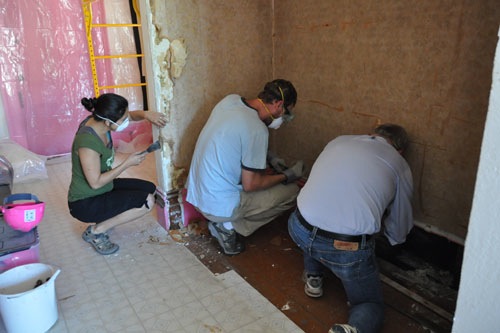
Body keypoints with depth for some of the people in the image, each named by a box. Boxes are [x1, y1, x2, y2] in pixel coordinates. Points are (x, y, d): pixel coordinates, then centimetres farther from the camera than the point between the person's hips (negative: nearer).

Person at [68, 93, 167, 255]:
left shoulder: (99, 120, -9)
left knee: (150, 189, 8)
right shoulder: (87, 141, -33)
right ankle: (96, 231, -3)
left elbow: (131, 115, 6)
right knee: (147, 201, -19)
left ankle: (103, 220, 13)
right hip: (85, 203, -9)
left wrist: (146, 114, -16)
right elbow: (96, 183, -27)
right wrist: (127, 163, -22)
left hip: (103, 187, 9)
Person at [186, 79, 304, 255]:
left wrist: (268, 158, 15)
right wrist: (287, 176, -3)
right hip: (220, 206, -8)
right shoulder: (257, 130, -24)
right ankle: (231, 226, -1)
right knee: (291, 190, 1)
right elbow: (250, 185, -17)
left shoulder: (230, 100, -1)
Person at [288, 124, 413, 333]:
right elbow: (398, 235, 16)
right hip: (348, 250, -2)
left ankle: (313, 277, 32)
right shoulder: (400, 166, 8)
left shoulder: (338, 141, 15)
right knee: (371, 305, 22)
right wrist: (395, 237, 41)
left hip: (299, 231, 3)